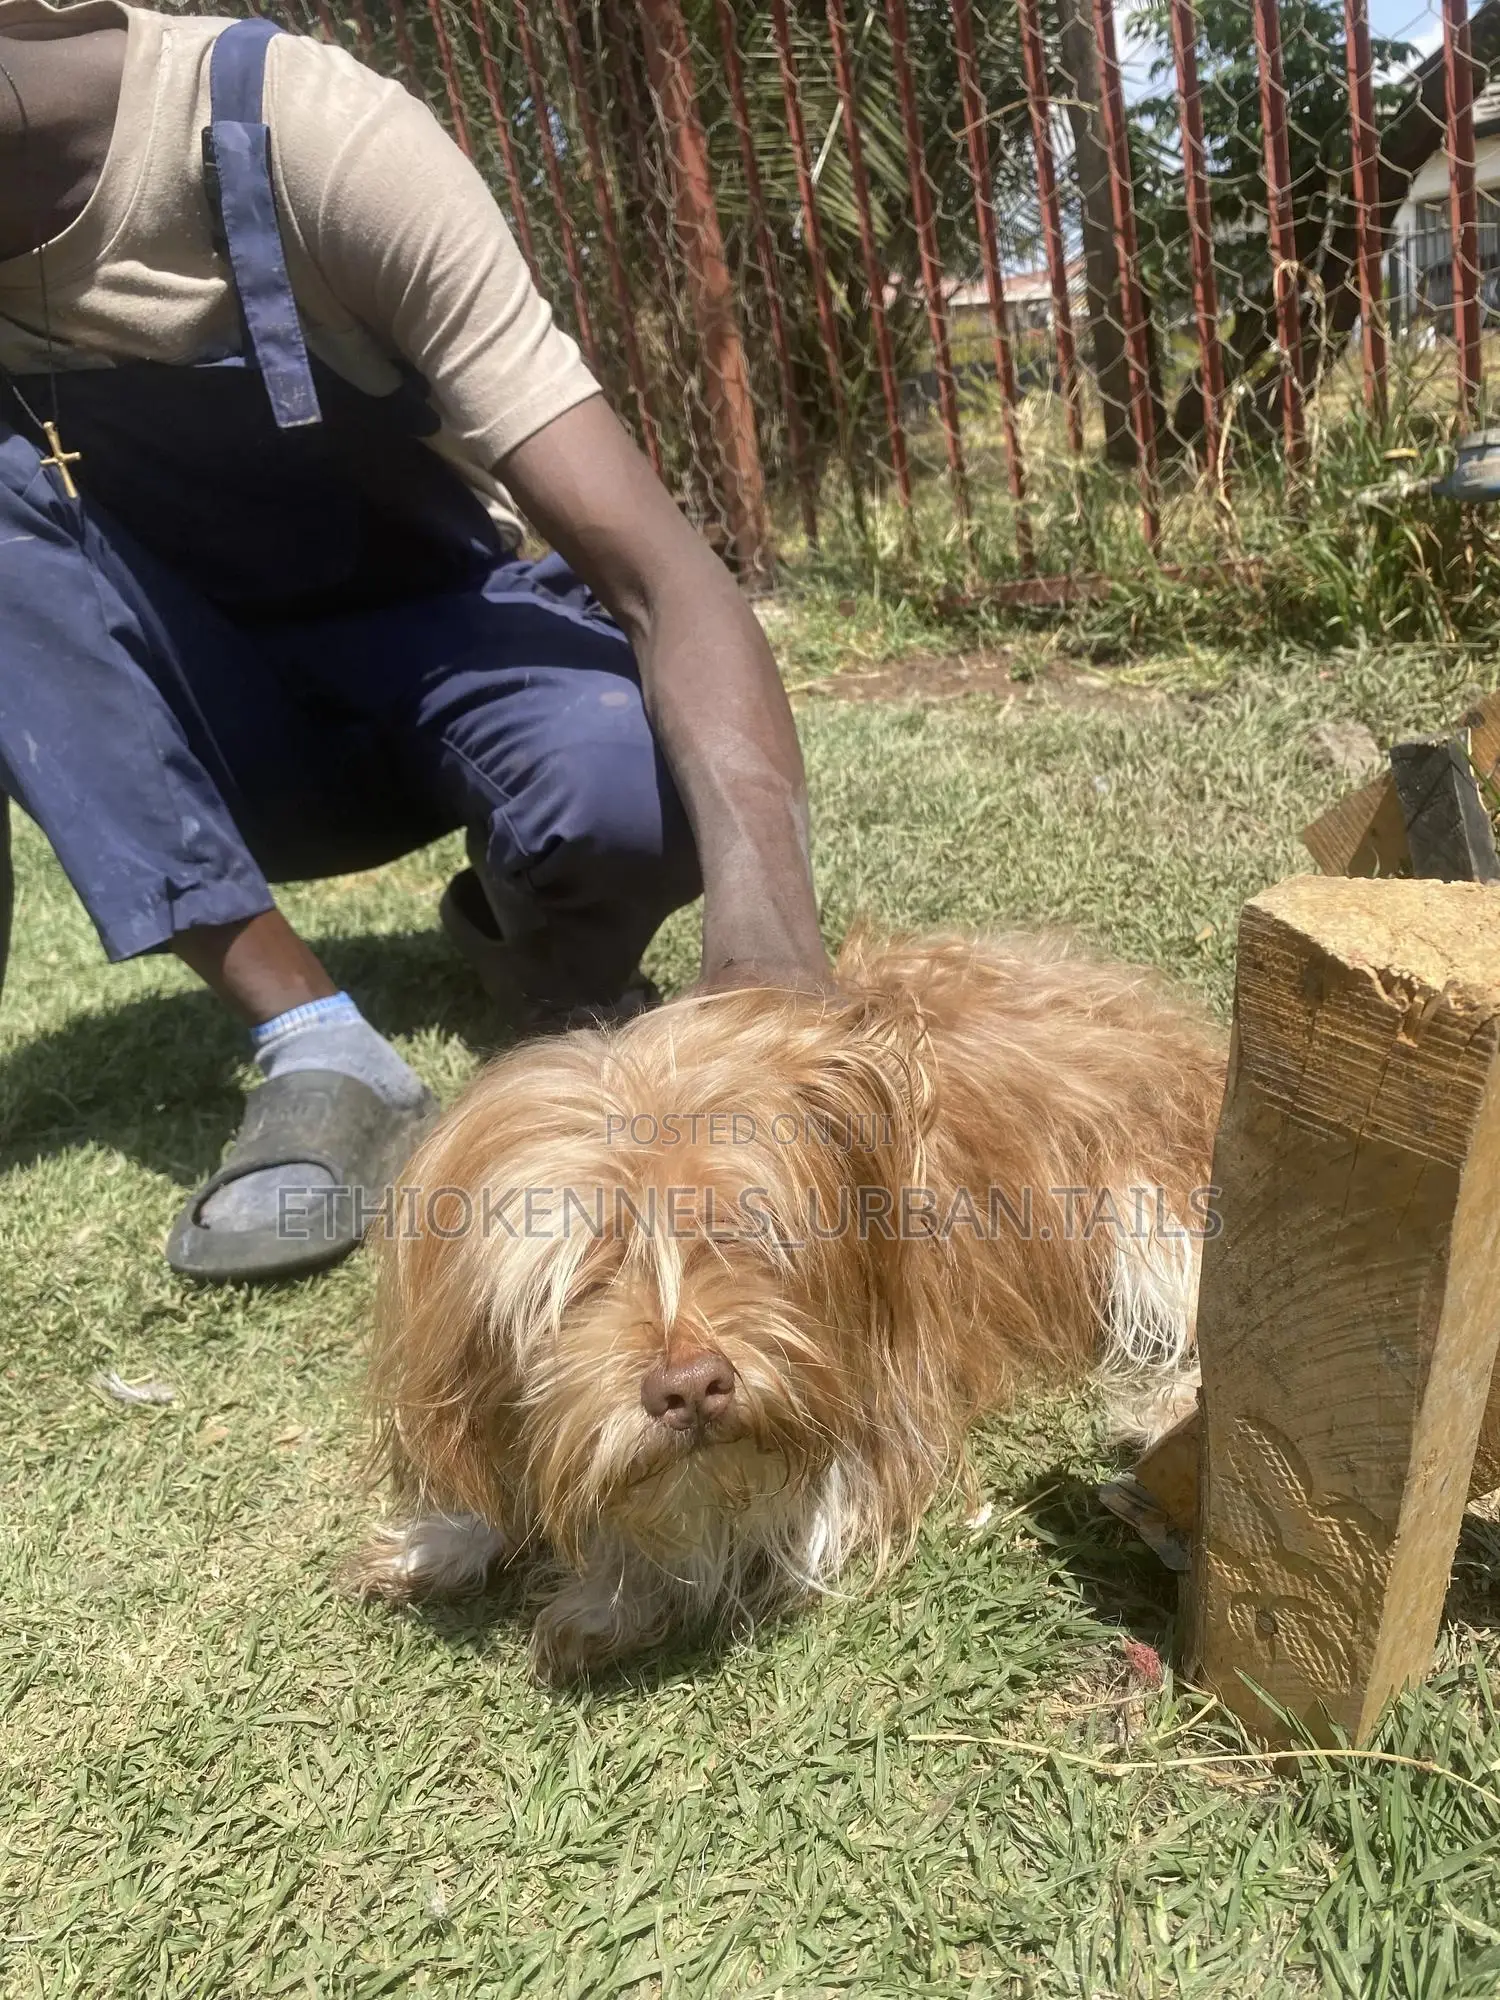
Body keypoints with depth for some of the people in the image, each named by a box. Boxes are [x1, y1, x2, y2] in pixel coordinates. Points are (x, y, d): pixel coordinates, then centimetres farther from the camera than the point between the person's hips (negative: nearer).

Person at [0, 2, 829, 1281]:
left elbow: (662, 575, -33)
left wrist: (765, 919, -49)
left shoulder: (313, 135, -24)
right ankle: (318, 1052, -23)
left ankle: (540, 952, 0)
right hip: (212, 719, 4)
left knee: (629, 789, -37)